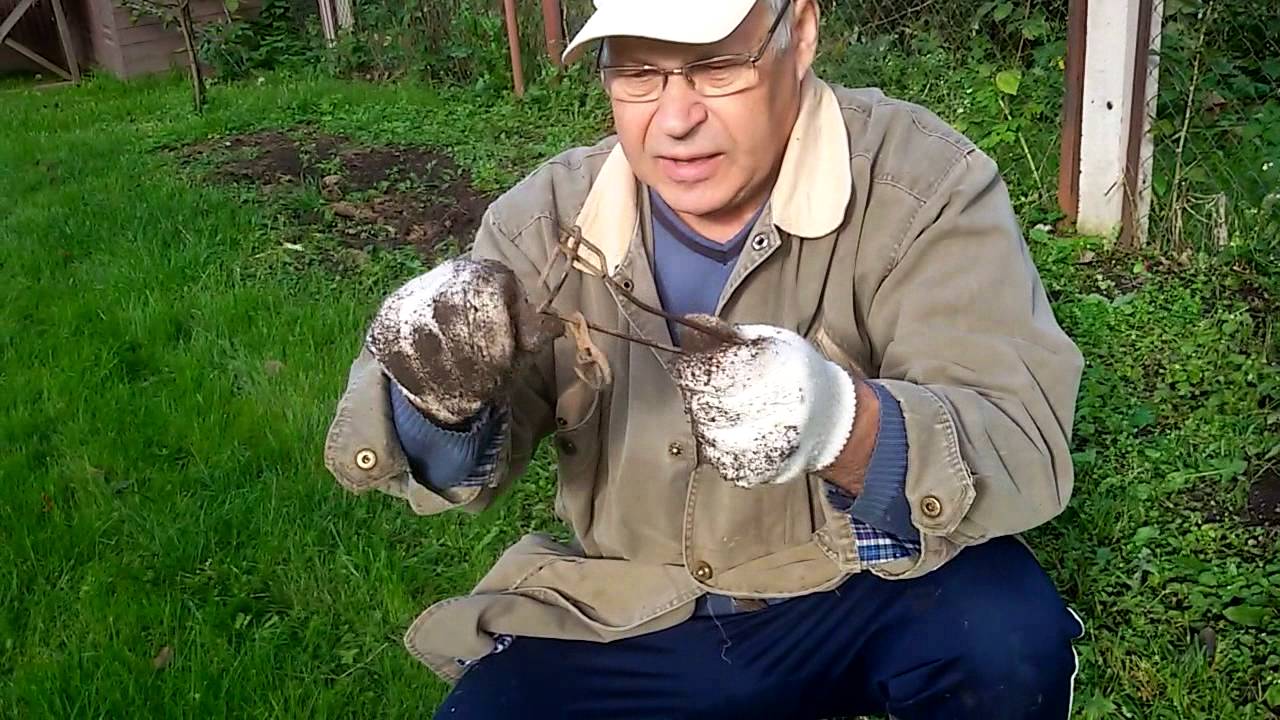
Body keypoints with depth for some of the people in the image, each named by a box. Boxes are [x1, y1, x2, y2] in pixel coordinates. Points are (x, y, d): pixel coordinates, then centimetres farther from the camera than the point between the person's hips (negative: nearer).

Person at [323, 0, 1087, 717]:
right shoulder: (549, 216, -8)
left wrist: (845, 422, -47)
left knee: (1007, 637, -29)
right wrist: (438, 401, -30)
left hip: (860, 591, -2)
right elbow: (454, 465, -6)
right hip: (622, 617, 3)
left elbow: (1022, 450, -26)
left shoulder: (919, 180, -17)